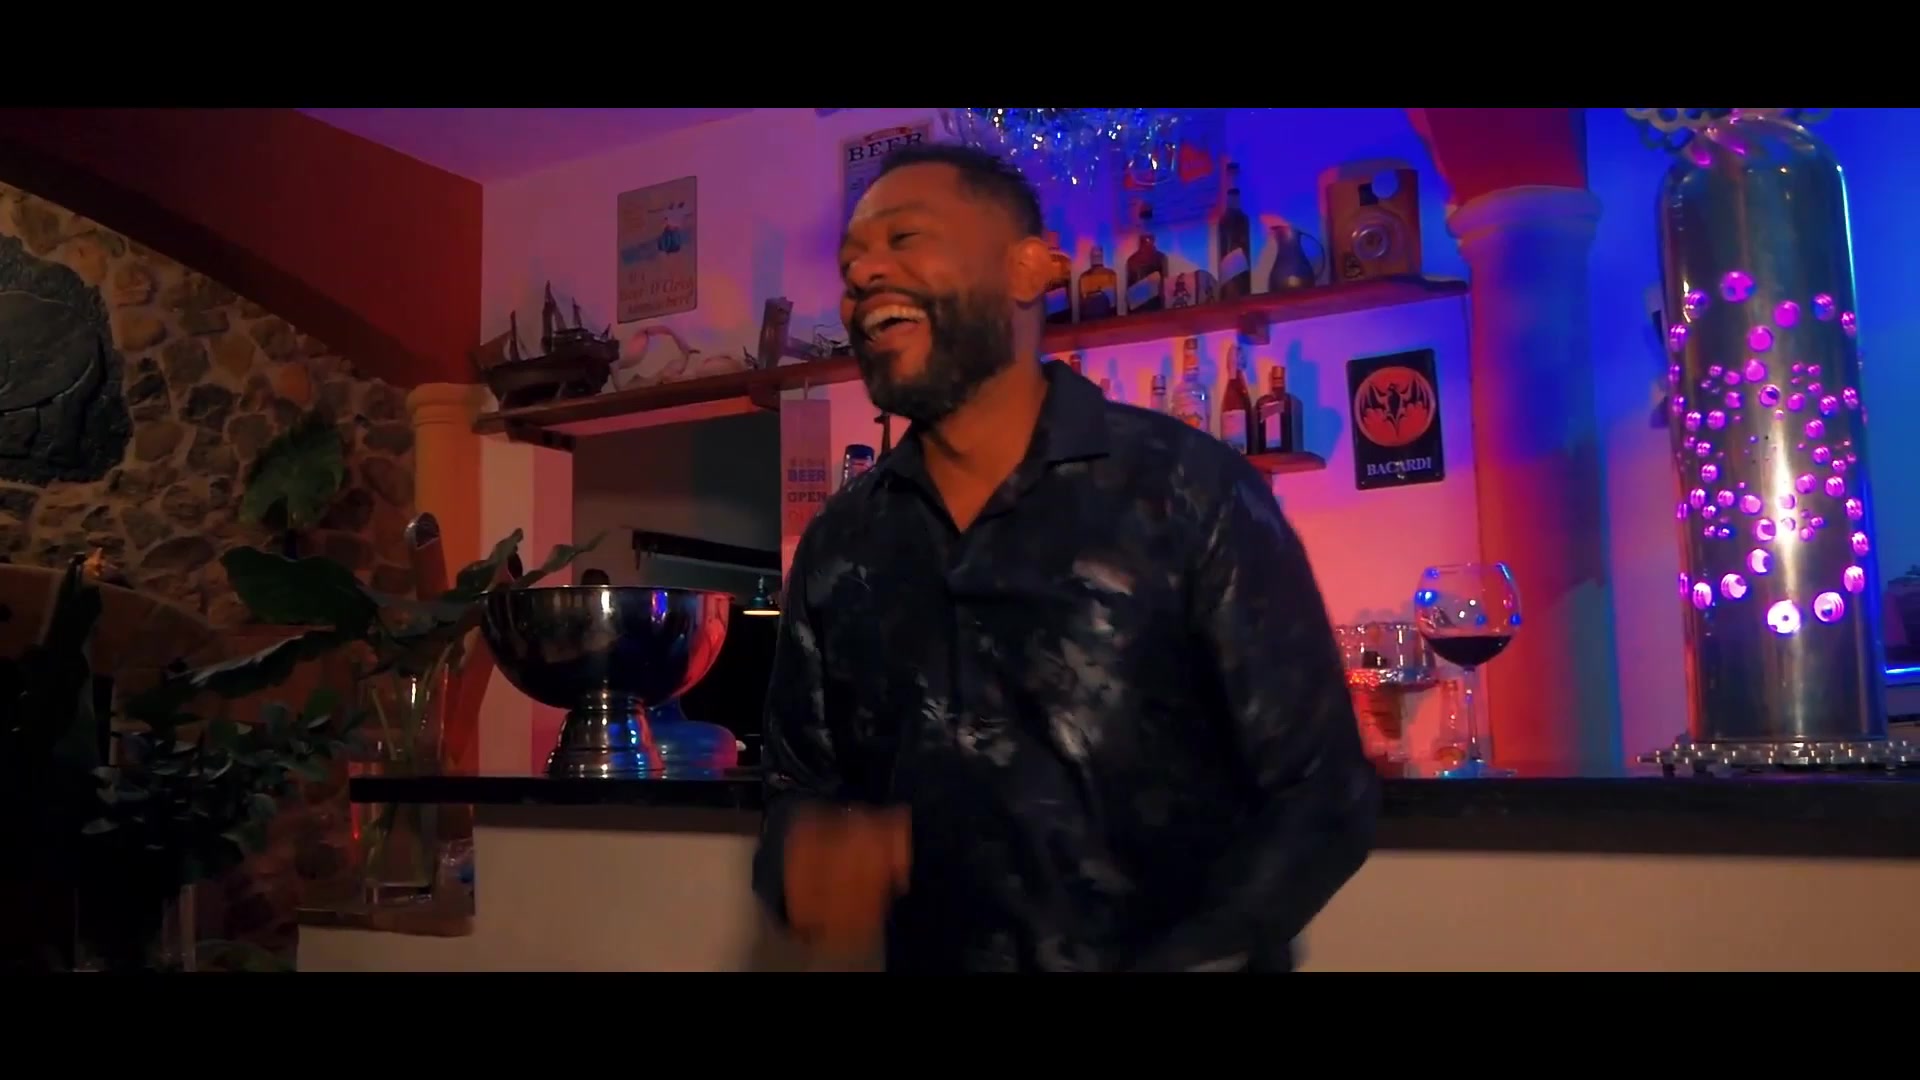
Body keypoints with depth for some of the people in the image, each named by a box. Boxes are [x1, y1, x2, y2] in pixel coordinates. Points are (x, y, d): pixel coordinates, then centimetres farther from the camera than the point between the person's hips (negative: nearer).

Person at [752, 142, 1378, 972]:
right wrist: (803, 856, -16)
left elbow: (1319, 796, -12)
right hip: (932, 960, 4)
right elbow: (799, 785, 6)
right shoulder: (836, 548, -1)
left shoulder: (1189, 493, -14)